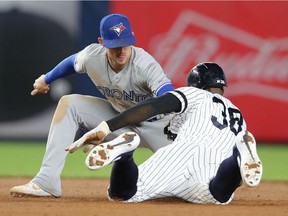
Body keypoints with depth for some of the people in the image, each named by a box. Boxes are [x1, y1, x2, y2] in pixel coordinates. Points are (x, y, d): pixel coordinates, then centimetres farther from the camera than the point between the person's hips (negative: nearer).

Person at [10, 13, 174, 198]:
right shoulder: (92, 56, -19)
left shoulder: (145, 64, -34)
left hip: (155, 122, -5)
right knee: (69, 104, -10)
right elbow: (73, 62, 6)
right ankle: (46, 182, -13)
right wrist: (46, 79, 24)